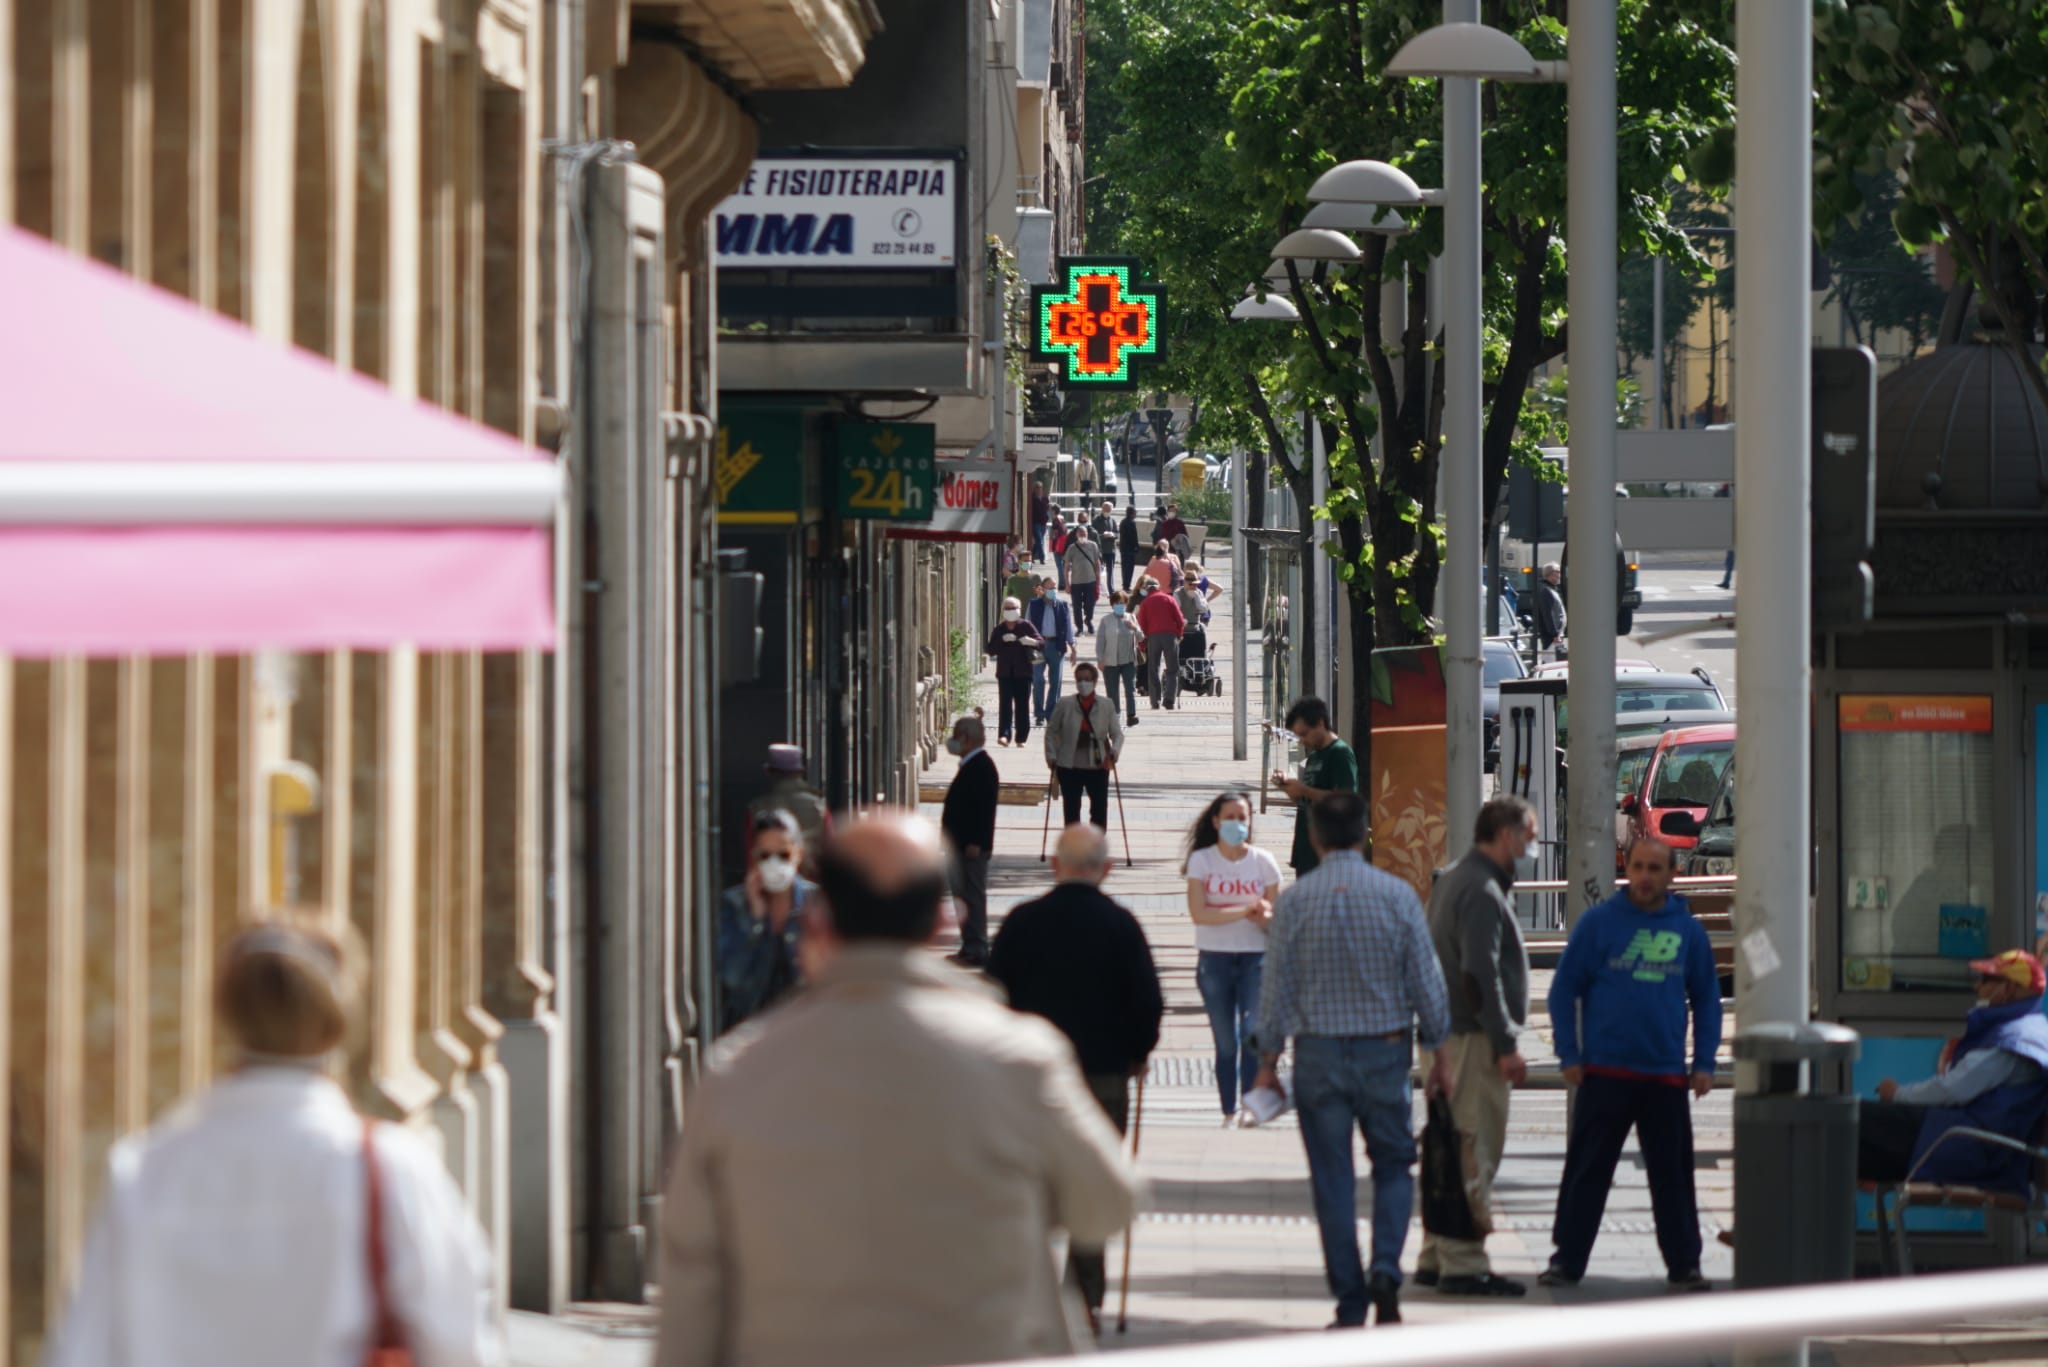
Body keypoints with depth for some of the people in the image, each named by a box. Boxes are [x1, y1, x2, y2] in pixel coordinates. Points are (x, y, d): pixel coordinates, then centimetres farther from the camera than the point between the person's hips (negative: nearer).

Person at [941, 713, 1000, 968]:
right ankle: (970, 947, 20)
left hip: (972, 846, -11)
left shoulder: (981, 767, -16)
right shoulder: (972, 765, 15)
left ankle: (976, 950, -7)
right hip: (963, 844, 11)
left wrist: (975, 842, -25)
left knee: (972, 895, -8)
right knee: (965, 895, 14)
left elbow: (984, 807, -23)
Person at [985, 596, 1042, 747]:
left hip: (1023, 672, -1)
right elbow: (990, 649, 5)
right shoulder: (999, 629, 8)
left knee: (1022, 705, 2)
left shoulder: (1026, 626, 3)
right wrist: (1002, 640, -11)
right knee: (1005, 704, -10)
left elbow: (1040, 643, -2)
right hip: (1005, 672, 1)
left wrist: (1031, 642, -24)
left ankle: (1021, 737, 8)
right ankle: (1004, 734, -17)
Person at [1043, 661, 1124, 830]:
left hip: (1098, 766, 0)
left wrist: (1114, 752, -18)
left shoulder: (1107, 705, -2)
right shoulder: (1065, 704, -2)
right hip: (1070, 767, 0)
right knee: (1071, 810, 7)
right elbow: (1052, 731, 6)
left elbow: (1117, 733, 0)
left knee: (1099, 810, 0)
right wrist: (1051, 756, -2)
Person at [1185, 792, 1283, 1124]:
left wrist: (1264, 915, -20)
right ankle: (1229, 1111, 11)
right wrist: (1243, 911, -17)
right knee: (1225, 1041, 4)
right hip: (1214, 959, 0)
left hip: (1255, 957, 0)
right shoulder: (1201, 860, 0)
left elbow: (1273, 916, 5)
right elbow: (1198, 913, -11)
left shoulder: (1263, 862, 3)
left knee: (1253, 1033, -15)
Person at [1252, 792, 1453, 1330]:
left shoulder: (1294, 901, -5)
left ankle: (1350, 1302, 6)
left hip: (1318, 1052, 0)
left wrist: (1269, 1062, 7)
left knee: (1333, 1180, 6)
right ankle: (1385, 1267, -10)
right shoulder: (1397, 896, -5)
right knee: (1393, 1167, 13)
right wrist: (1439, 1054, 10)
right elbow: (1427, 982, -1)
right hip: (1384, 1048, 0)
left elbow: (1276, 987, -2)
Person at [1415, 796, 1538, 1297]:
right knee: (1475, 1154, -7)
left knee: (1451, 1150, 16)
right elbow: (1481, 975, -22)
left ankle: (1436, 1257, 21)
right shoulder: (1482, 892, -16)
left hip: (1446, 1034, 10)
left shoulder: (1450, 881, 17)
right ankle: (1463, 1264, -7)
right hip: (1473, 1038, -10)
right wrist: (1506, 1044, -21)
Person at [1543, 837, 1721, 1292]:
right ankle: (1567, 1259, 9)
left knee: (1673, 1173, 5)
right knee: (1587, 1170, 2)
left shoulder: (1688, 930, 7)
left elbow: (1706, 999, 13)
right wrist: (1570, 1056, -4)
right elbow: (1564, 990, 2)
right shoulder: (1599, 923, 1)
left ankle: (1684, 1263, 12)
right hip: (1604, 1074, -2)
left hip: (1667, 1077, 2)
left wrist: (1704, 1063, 5)